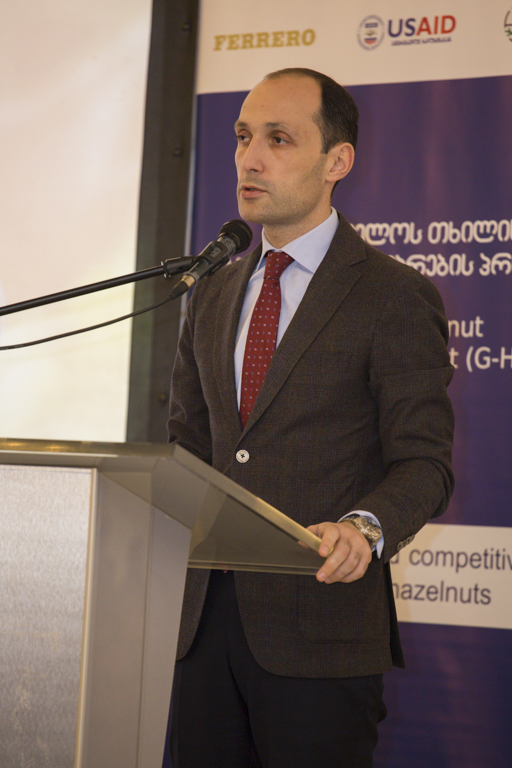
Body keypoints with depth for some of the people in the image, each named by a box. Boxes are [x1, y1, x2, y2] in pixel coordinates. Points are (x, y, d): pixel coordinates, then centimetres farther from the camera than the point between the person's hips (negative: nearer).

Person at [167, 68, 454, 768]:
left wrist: (365, 526, -29)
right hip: (207, 614, 6)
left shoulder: (396, 297, -4)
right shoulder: (213, 296, 16)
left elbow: (423, 460, -8)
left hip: (321, 626, -5)